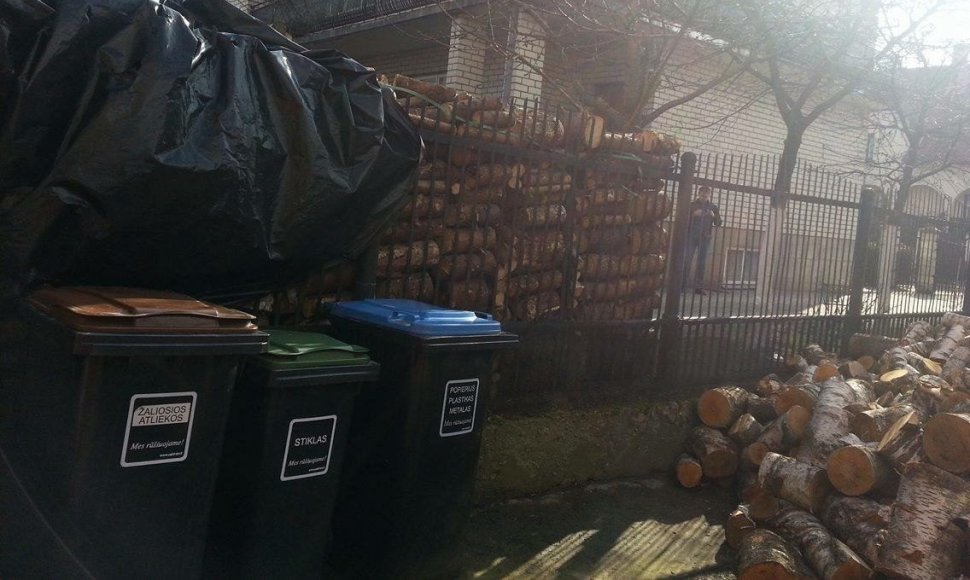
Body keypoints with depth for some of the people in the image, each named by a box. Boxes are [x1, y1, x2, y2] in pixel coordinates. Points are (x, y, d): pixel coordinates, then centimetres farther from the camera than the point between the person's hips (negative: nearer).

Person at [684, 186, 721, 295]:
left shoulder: (713, 207, 9)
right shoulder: (692, 205, 4)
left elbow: (718, 223, 7)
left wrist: (714, 216, -14)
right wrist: (693, 214, -19)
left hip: (705, 238, 2)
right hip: (691, 236, -2)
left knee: (701, 262, 0)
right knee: (687, 260, -8)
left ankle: (698, 287, 1)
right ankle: (682, 284, -5)